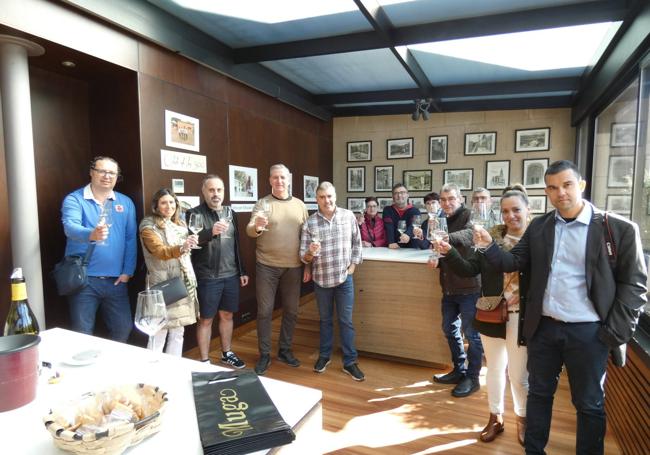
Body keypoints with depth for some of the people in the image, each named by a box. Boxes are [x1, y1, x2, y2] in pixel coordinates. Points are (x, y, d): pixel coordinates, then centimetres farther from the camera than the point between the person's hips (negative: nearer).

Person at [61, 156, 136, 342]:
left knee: (123, 329, 11)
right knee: (83, 334, 6)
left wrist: (127, 271, -2)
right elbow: (70, 226, -22)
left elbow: (131, 239, 4)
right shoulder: (74, 199, -2)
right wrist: (91, 234, -43)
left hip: (115, 279, 3)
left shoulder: (126, 203, 7)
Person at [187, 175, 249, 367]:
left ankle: (227, 354, 32)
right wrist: (211, 232, -36)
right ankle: (204, 361, 20)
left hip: (231, 275, 5)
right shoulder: (194, 214, -5)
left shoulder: (230, 213, 10)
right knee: (206, 319, 6)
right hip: (207, 277, -5)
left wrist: (242, 271, 14)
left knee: (227, 315, 16)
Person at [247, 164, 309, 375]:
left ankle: (285, 350, 29)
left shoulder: (300, 205, 6)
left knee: (291, 310, 12)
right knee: (264, 310, 4)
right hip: (267, 266, -3)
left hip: (293, 267, 3)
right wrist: (256, 226, -38)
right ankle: (264, 355, 19)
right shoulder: (262, 203, -2)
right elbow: (249, 231, -14)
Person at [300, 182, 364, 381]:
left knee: (346, 321, 6)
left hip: (344, 278, 0)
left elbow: (357, 243, 6)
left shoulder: (348, 216, -4)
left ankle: (349, 362, 19)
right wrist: (310, 253, -29)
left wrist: (352, 266, 0)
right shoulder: (309, 223, -8)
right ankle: (324, 356, 34)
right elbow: (303, 256, -8)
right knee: (325, 319, 16)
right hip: (321, 279, 0)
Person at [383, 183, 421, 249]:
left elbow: (413, 226, -16)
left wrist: (408, 235, -37)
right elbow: (388, 227, -7)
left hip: (411, 248, 0)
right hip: (394, 249, 1)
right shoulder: (387, 210, 8)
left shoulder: (414, 211, 3)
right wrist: (391, 242, -23)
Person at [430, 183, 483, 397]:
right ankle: (459, 371, 33)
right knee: (450, 329, 17)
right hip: (449, 286, 8)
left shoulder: (468, 217, -11)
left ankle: (472, 378, 17)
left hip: (468, 286, -8)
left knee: (471, 333, 3)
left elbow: (469, 235, -34)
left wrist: (447, 238, -52)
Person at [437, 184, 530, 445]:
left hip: (521, 317, -3)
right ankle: (495, 419, 38)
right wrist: (449, 252, -17)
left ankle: (522, 420, 39)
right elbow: (470, 269, -3)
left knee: (518, 374, 11)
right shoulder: (491, 237, -1)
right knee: (494, 368, 18)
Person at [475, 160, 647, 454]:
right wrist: (489, 247, -18)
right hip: (543, 328, 4)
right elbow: (514, 263, 1)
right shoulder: (538, 227, 4)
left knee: (589, 404, 14)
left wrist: (616, 332, -10)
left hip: (588, 331, -3)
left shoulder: (619, 229, -8)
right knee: (539, 394, 18)